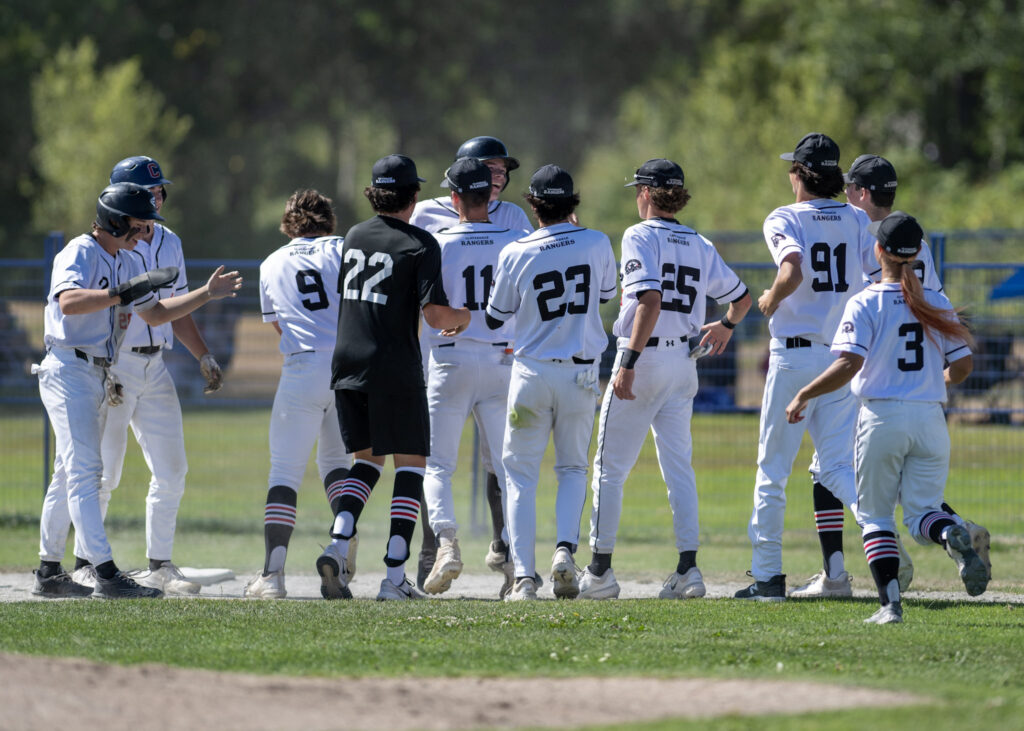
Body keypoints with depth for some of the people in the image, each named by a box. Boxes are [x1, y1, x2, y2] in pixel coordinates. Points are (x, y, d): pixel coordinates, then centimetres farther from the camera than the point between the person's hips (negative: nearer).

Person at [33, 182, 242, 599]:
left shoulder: (129, 263, 15)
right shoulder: (79, 254, -14)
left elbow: (154, 314, 26)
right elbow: (69, 302, -32)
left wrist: (207, 294, 19)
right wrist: (122, 292, -39)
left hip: (99, 377, 10)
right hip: (68, 371, -10)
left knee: (70, 474, 13)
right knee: (84, 470, -14)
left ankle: (49, 573, 20)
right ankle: (106, 574, -22)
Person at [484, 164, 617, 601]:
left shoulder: (516, 255, -8)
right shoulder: (596, 245, -4)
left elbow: (494, 319, 3)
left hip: (532, 372, -2)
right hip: (581, 374, 2)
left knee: (520, 472, 7)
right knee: (573, 467, 18)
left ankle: (524, 576, -3)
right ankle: (565, 548, -7)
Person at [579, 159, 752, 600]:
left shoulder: (640, 236, -10)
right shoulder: (699, 245, 9)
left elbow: (650, 302, -22)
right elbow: (741, 299, 14)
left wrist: (629, 362, -24)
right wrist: (726, 326, 36)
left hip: (644, 360, -6)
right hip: (684, 363, 6)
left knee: (610, 467, 3)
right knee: (679, 468, 8)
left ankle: (600, 571, 4)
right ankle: (688, 569, -1)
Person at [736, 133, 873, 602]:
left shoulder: (784, 220, -7)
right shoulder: (857, 222, 8)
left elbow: (793, 271, -25)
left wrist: (771, 300, -6)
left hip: (796, 355, -4)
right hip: (847, 356, 4)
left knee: (772, 469, 7)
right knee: (836, 466, 5)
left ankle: (767, 575, 9)